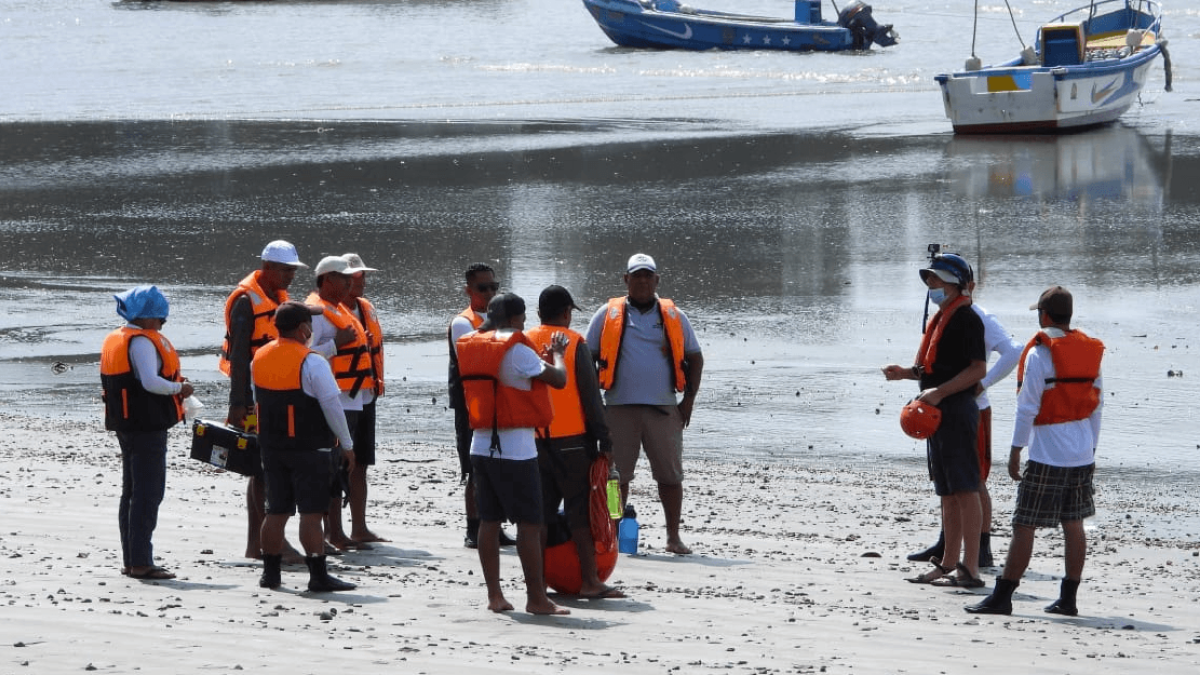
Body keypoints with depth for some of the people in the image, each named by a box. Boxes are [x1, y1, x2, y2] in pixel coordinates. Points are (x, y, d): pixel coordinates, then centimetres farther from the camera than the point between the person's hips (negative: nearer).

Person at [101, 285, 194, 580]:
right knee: (148, 492, -9)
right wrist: (180, 388, -11)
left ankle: (130, 559, 20)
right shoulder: (142, 342, -16)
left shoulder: (114, 340, 14)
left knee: (132, 491, 16)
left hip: (127, 423, 10)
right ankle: (140, 562, -12)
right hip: (148, 425, -10)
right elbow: (151, 382, -27)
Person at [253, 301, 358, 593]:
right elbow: (332, 406, -14)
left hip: (271, 446, 6)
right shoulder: (312, 363, -16)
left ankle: (270, 572, 16)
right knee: (311, 512, -5)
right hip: (309, 448, -6)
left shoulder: (259, 359, 5)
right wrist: (346, 445, -4)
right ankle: (318, 575, -6)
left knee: (276, 510, 13)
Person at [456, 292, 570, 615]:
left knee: (489, 520, 9)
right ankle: (536, 598, -4)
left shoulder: (472, 347, 7)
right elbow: (558, 380, -9)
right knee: (529, 524, -3)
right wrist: (558, 354, 10)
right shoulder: (517, 350, -14)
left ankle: (494, 595, 10)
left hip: (481, 446, 7)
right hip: (515, 448, -7)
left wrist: (538, 359, 20)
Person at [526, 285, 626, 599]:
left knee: (541, 511, 10)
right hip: (571, 439, -4)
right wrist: (604, 441, -4)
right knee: (581, 509, -3)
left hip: (534, 440, 4)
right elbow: (591, 396, -7)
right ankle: (589, 580, -7)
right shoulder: (575, 343, -6)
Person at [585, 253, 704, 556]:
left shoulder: (674, 317, 10)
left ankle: (674, 537, 9)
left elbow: (694, 357, 14)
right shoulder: (608, 315, 6)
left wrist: (689, 400, 5)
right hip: (620, 407, -1)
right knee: (616, 474, 1)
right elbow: (588, 357, 8)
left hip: (663, 407, 1)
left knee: (670, 474, 2)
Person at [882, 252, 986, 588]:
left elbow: (977, 370, -19)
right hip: (938, 415, 10)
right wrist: (906, 372, 12)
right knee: (947, 493, 13)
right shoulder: (940, 318, 19)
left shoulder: (965, 318, -12)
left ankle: (971, 569, -11)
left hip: (958, 412, -10)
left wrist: (939, 392, -24)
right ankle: (949, 564, 18)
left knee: (964, 490, -10)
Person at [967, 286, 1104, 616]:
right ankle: (1068, 598, 11)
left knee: (1024, 526, -5)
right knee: (1074, 525, 9)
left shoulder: (1040, 353, -11)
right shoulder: (1090, 352, 9)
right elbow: (1096, 404, 13)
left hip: (1047, 452, -7)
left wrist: (1016, 449, -7)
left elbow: (1028, 407, -13)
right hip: (1082, 452, 7)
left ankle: (1002, 596, -4)